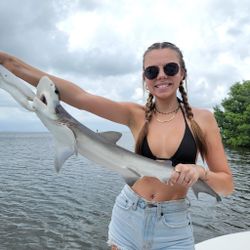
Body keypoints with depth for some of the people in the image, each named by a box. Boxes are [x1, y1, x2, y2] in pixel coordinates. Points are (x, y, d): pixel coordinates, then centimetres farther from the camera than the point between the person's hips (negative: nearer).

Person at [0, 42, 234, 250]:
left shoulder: (202, 118, -7)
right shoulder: (136, 115, -6)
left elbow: (227, 185, -3)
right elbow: (79, 97, -19)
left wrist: (200, 171, -25)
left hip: (173, 225, -1)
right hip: (128, 218, 1)